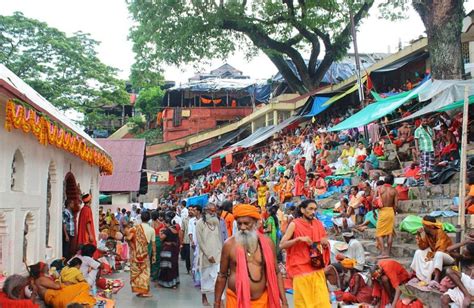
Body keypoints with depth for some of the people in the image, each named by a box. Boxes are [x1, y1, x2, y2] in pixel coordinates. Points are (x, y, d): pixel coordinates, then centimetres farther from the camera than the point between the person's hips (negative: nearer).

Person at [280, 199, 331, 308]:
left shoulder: (319, 224, 8)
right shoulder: (294, 225, -5)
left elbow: (326, 245, 18)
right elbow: (282, 245, -9)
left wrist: (326, 244, -5)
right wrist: (299, 239, -20)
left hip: (318, 269, 4)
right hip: (301, 270, -4)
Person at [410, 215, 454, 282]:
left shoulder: (440, 233, -23)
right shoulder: (426, 233, -5)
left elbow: (440, 251, -28)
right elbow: (422, 247, -8)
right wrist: (420, 236, -19)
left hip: (448, 256, -7)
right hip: (435, 255, 7)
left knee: (438, 254, -38)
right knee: (418, 252, -8)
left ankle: (436, 279, -46)